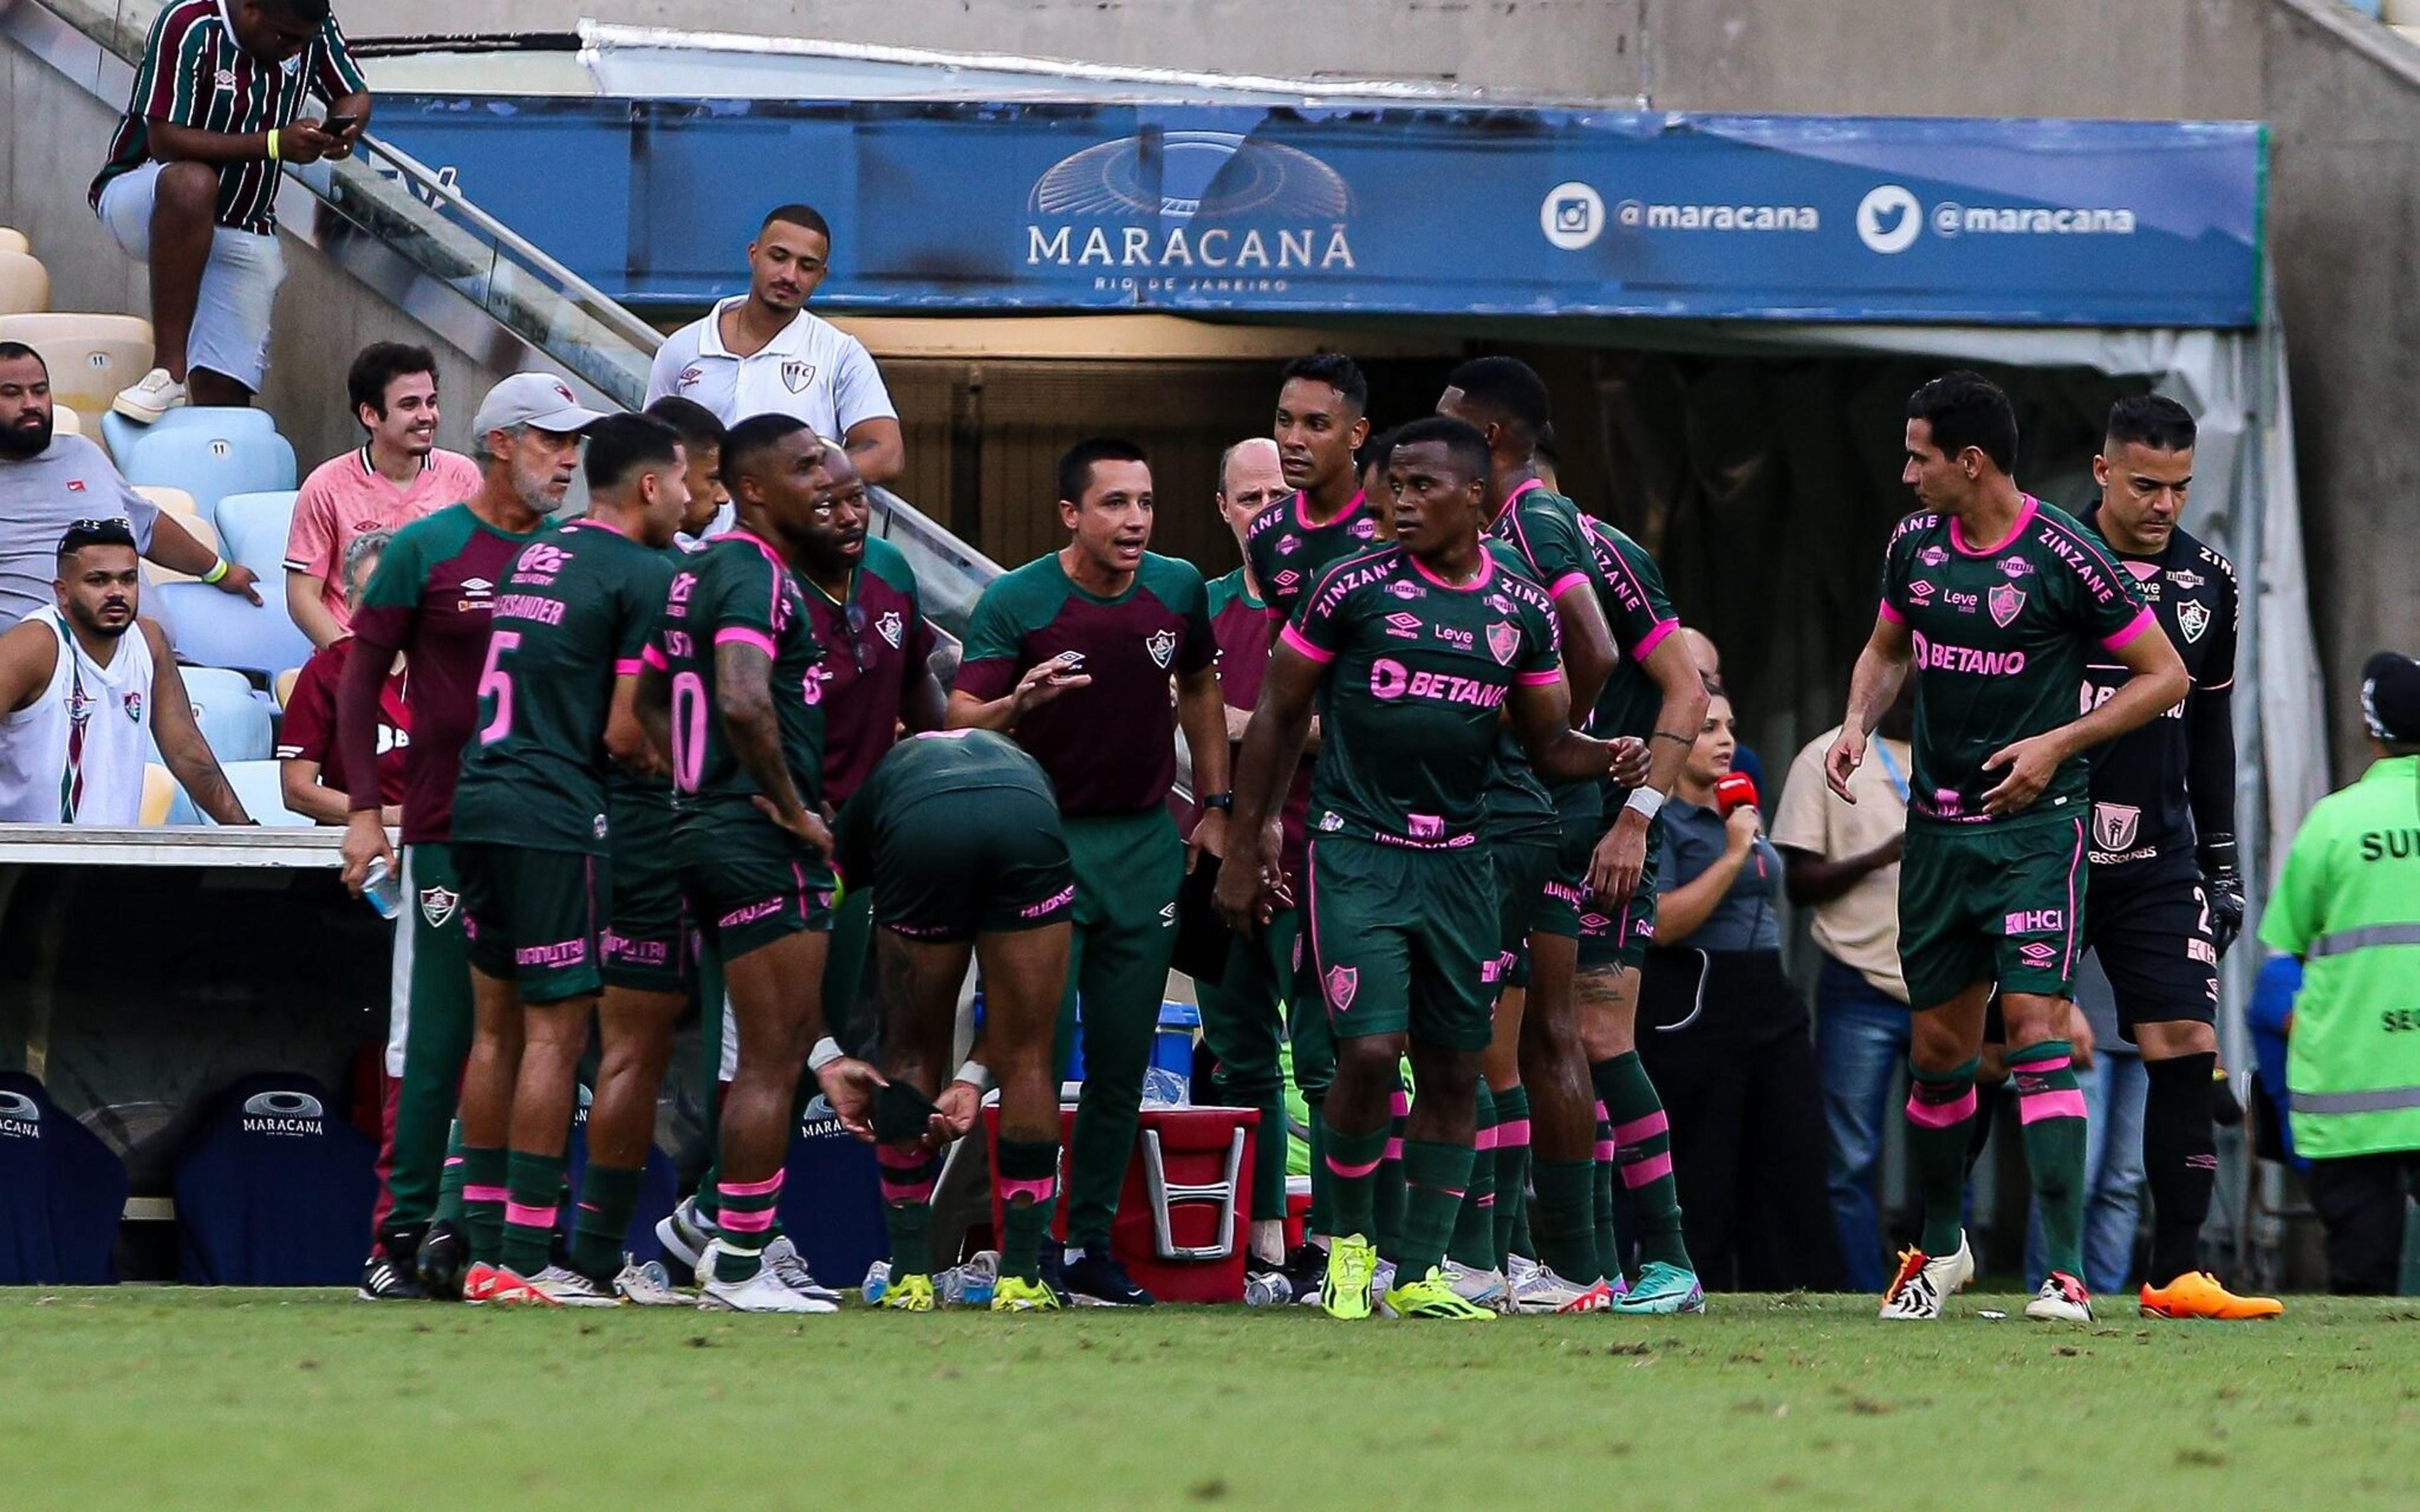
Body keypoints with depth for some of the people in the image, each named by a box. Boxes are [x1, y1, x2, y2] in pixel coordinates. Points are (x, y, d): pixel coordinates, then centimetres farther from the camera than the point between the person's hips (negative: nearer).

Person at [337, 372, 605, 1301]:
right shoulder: (429, 548, 0)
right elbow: (362, 678, 1)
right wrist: (364, 810, -6)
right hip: (448, 832, -4)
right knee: (439, 1037, -5)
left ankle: (472, 1227, 6)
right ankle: (408, 1231, 0)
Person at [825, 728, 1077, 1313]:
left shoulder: (885, 769, 40)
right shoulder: (1021, 764, 43)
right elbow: (1024, 980, 33)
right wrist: (975, 1076, 28)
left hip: (919, 829, -1)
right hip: (1025, 822, 1)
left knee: (911, 1060, 19)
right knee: (1027, 1062, 16)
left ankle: (910, 1277, 21)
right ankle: (1020, 1278, 17)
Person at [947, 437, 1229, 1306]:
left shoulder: (1178, 590, 2)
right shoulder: (1017, 601, -11)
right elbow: (960, 720, -16)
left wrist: (1215, 803, 16)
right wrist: (1018, 702, -37)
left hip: (1145, 843, 4)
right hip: (1046, 840, -4)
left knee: (1122, 1061, 5)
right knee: (1040, 1051, -7)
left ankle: (1092, 1242, 11)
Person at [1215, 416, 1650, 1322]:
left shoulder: (1522, 610, 5)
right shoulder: (1354, 588, -5)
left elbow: (1548, 745, 14)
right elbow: (1278, 717, 3)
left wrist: (1607, 758, -9)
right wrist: (1244, 850, 1)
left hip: (1457, 863, 4)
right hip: (1357, 853, -4)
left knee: (1455, 1070, 3)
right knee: (1370, 1052, -15)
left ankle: (1421, 1274, 11)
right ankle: (1351, 1240, 6)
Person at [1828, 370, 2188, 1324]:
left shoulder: (2062, 556, -12)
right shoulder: (1914, 545, 5)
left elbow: (2164, 675, -5)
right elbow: (1887, 651, 23)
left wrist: (2056, 745, -14)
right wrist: (1858, 724, 3)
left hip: (2035, 823, -6)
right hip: (1938, 824, 6)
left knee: (2035, 1024, -17)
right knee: (1939, 1045, 10)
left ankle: (2066, 1272, -19)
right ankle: (1940, 1246, 30)